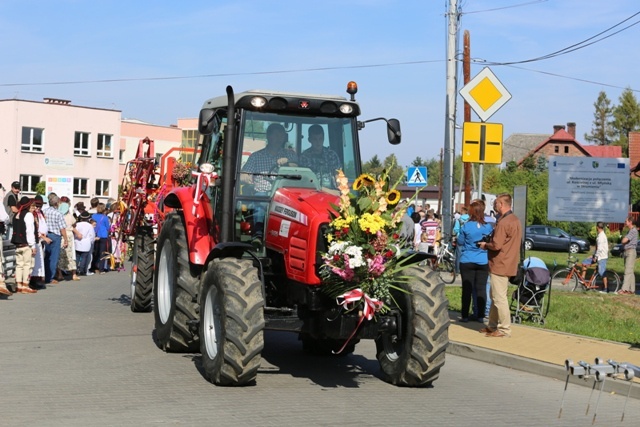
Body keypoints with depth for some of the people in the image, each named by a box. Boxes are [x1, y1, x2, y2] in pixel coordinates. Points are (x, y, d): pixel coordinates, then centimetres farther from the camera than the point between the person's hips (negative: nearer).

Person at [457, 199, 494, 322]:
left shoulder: (465, 226, -9)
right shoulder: (488, 227, -3)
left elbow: (460, 242, 3)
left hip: (467, 261, -1)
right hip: (483, 262, 1)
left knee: (467, 288, 4)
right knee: (481, 288, 6)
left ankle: (465, 315, 8)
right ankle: (480, 315, 9)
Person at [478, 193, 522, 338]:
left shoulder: (503, 222, -19)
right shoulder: (515, 220, 14)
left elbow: (496, 245, -24)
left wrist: (485, 244, -5)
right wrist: (489, 242, 15)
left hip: (500, 265, -10)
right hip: (508, 264, 10)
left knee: (499, 298, -5)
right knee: (495, 297, 17)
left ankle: (504, 329, -2)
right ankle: (492, 325, 23)